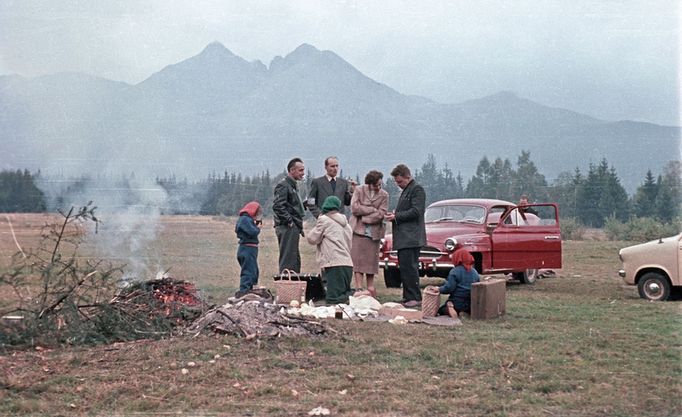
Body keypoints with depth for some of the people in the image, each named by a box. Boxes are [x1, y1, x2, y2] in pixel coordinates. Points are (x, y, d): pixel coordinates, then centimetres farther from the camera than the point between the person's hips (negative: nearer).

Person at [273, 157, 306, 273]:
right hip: (287, 228, -10)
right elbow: (277, 206, -21)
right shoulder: (283, 185, -11)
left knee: (295, 260, 14)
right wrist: (289, 221, -19)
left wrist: (299, 227, 17)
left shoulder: (293, 185, 20)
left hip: (293, 228, 10)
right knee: (288, 260, -10)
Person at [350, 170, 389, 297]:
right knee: (358, 258, -5)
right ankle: (359, 286, -4)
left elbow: (381, 214, -5)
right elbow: (354, 208, -9)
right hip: (358, 229, -1)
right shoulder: (359, 190, 2)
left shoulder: (384, 195, 4)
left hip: (374, 231, 1)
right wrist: (373, 209, -8)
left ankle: (370, 286, 14)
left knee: (372, 259, 4)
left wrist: (364, 218, -10)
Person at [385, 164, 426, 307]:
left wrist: (396, 217, -14)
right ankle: (408, 297, 16)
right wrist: (394, 215, 9)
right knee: (404, 267, 11)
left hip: (411, 237, -10)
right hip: (403, 238, 10)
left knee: (409, 267, -11)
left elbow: (416, 212, -17)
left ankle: (415, 298, -9)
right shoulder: (405, 191, 22)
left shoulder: (417, 189, -8)